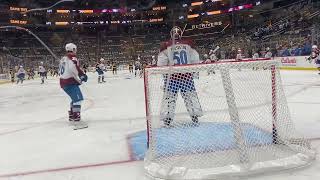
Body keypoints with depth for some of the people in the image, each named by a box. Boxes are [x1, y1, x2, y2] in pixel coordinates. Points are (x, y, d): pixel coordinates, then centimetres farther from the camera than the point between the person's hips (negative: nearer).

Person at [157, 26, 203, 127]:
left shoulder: (166, 46, -3)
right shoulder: (188, 44, 3)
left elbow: (161, 63, -5)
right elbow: (195, 60, 6)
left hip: (171, 75, -1)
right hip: (187, 74, 2)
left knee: (169, 96, 5)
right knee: (190, 94, 12)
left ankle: (167, 119, 4)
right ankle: (195, 117, 15)